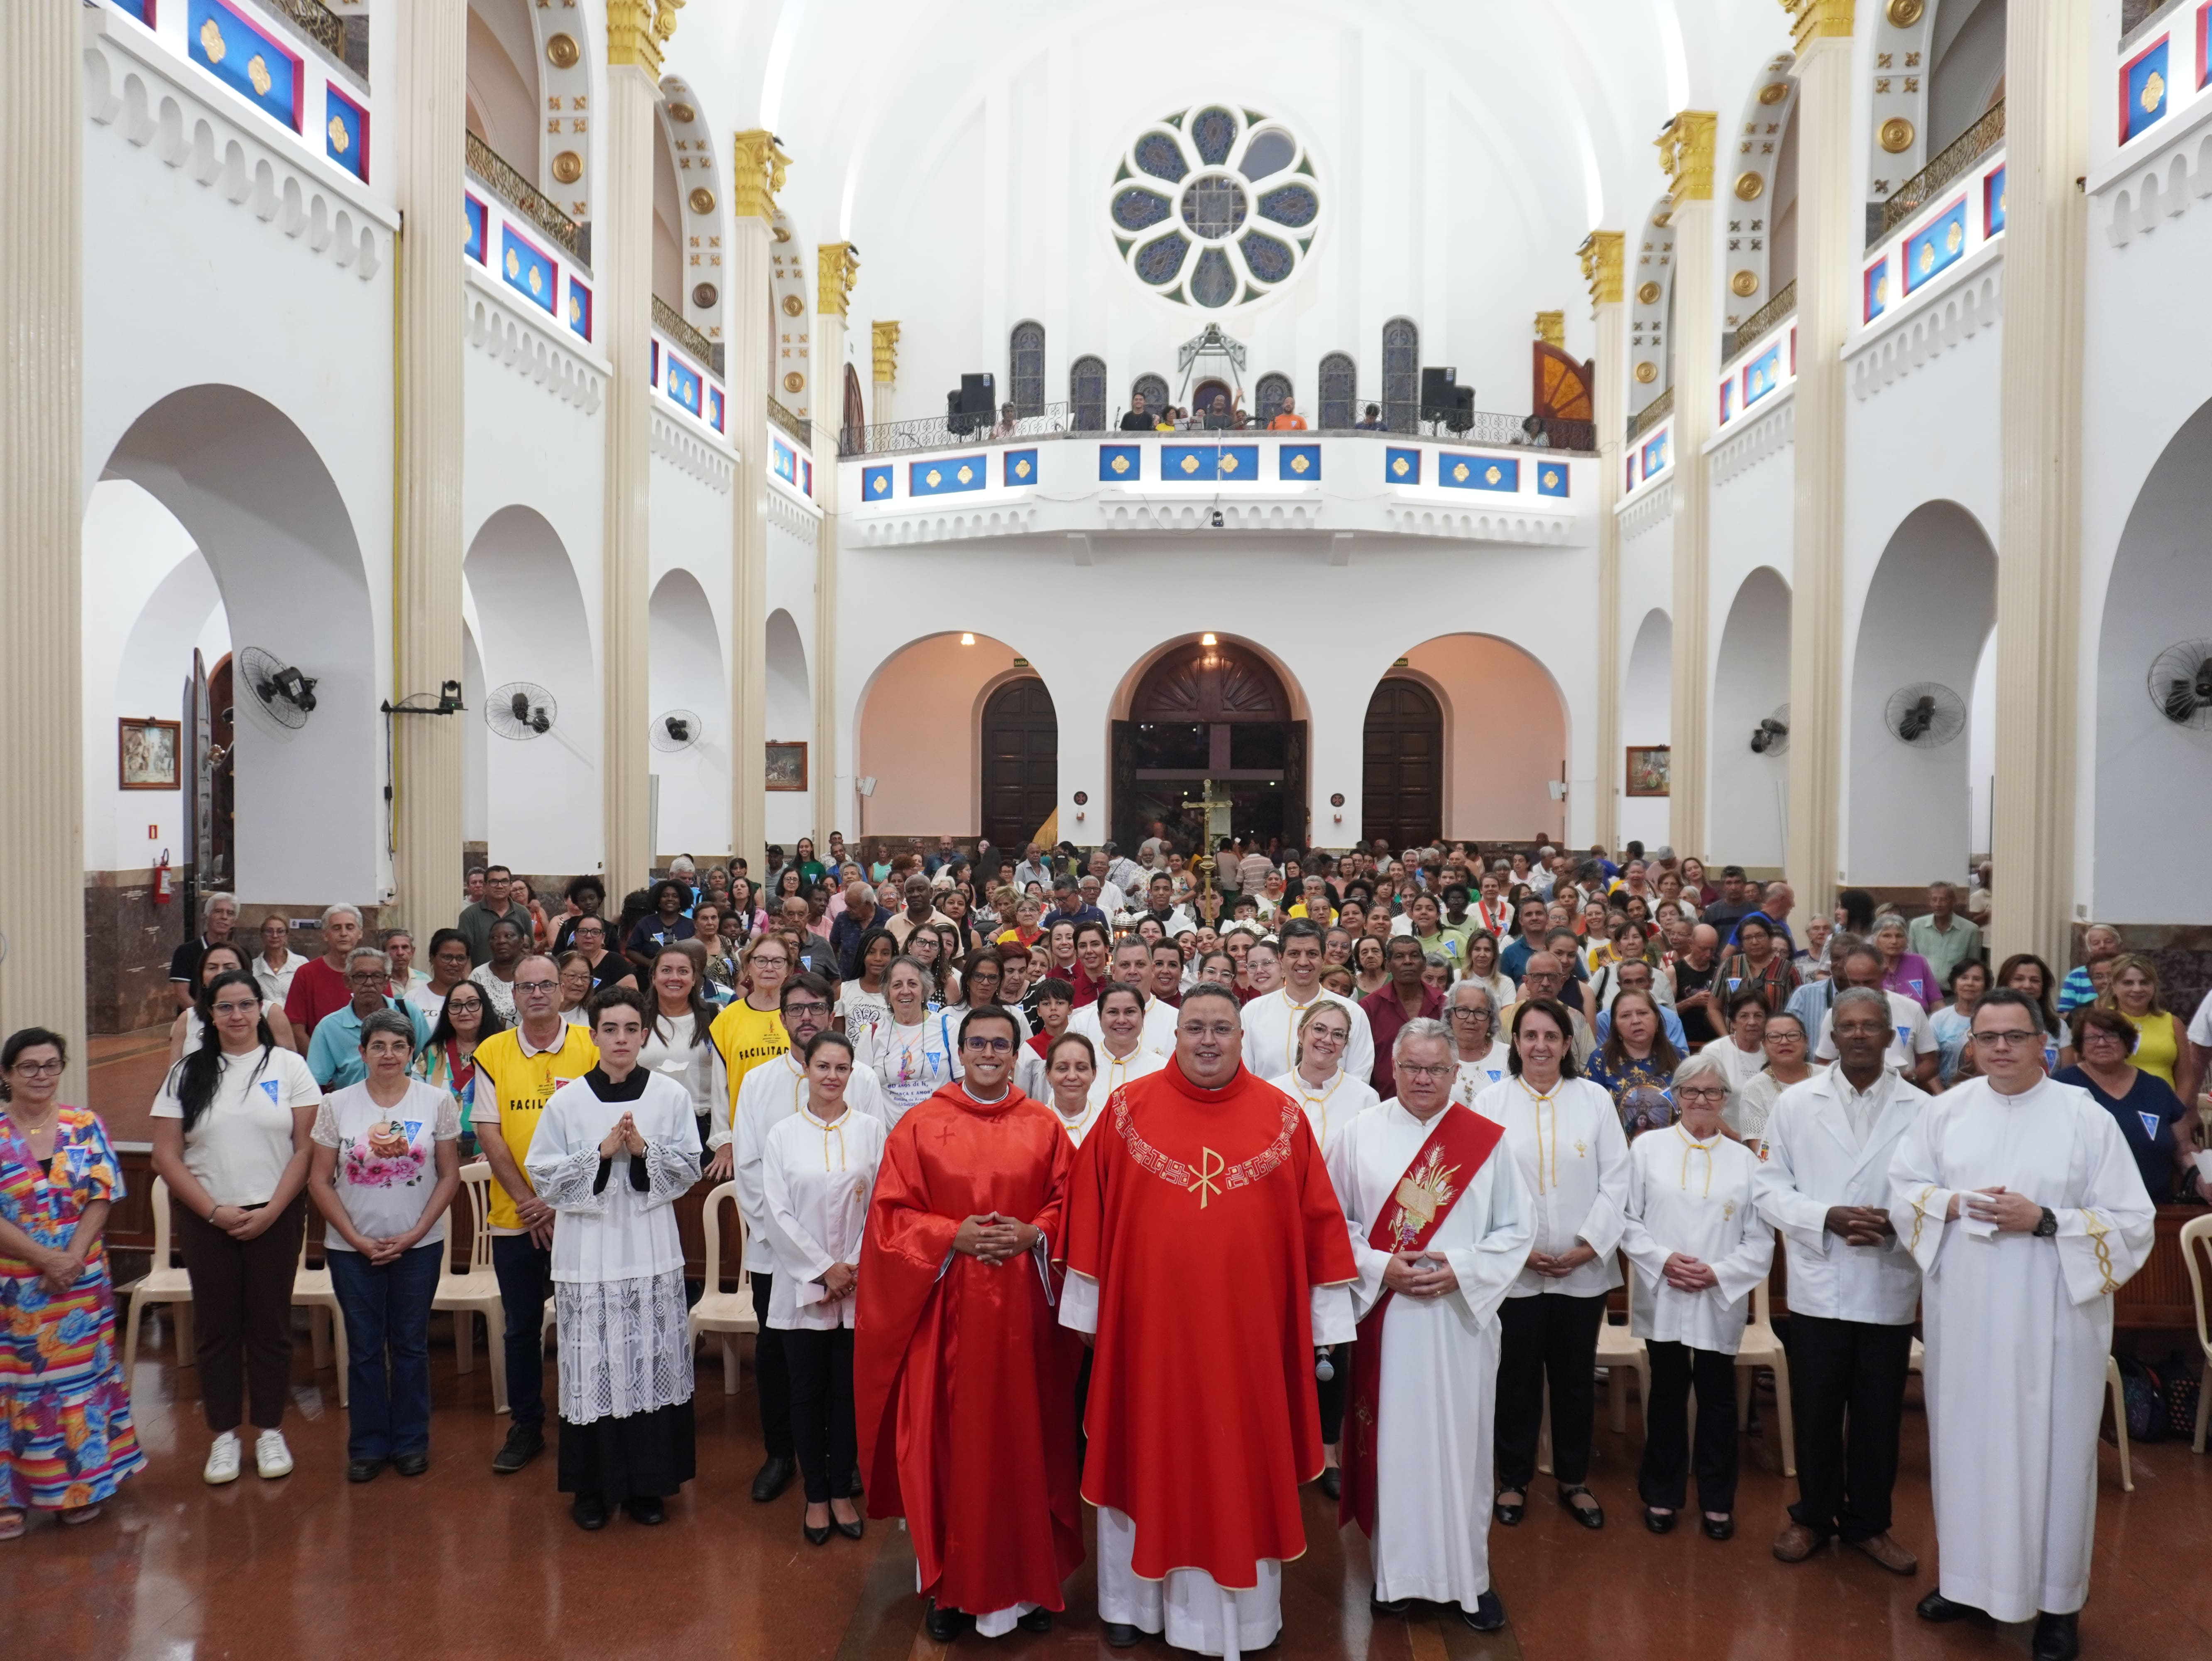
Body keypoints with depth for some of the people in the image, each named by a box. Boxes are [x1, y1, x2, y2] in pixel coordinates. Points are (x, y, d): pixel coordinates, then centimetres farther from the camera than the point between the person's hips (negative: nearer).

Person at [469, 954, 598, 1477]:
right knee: (522, 1328, 13)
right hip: (515, 1217, 2)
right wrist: (527, 1199, -9)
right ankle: (526, 1427, 27)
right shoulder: (493, 1052, 1)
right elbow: (488, 1131, -1)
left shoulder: (591, 1048, -4)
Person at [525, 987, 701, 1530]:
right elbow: (543, 1179, -2)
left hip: (652, 1251, 1)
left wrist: (644, 1149, -14)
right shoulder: (566, 1102, -1)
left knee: (653, 1363, 5)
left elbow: (689, 1171, 2)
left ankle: (647, 1483, 20)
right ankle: (592, 1486, 19)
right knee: (593, 1366, 3)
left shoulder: (672, 1096, 1)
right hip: (588, 1251, -1)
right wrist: (601, 1152, -13)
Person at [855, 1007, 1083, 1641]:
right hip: (945, 1309, -1)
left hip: (1021, 1309, 1)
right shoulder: (919, 1125, 1)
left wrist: (1033, 1235, -12)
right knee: (949, 1440, 3)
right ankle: (950, 1585, 19)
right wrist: (954, 1236, -15)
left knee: (1022, 1438, 7)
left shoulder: (1044, 1126, 5)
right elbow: (891, 1215, -2)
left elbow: (1069, 1208, 6)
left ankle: (1027, 1582, 22)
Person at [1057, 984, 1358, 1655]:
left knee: (1243, 1458, 11)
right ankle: (1135, 1598, 32)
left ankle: (1241, 1607, 30)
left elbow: (1317, 1219, 1)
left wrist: (1328, 1318, 0)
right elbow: (1090, 1210, 0)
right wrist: (1086, 1307, 1)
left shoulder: (1282, 1116, -2)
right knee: (1148, 1455, 13)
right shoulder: (1129, 1109, -3)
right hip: (1149, 1319, 0)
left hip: (1248, 1324, 0)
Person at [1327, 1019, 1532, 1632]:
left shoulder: (1487, 1140, -1)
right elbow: (1333, 1221, 2)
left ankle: (1469, 1576, 23)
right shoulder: (1360, 1135, -1)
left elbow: (1517, 1228, 1)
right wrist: (1379, 1267, -12)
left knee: (1460, 1444, 7)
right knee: (1391, 1440, 8)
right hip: (1384, 1316, 0)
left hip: (1461, 1317, 0)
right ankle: (1393, 1570, 24)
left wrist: (1462, 1271, -12)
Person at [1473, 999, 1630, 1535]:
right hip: (1513, 1270, -1)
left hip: (1584, 1269, 1)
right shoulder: (1491, 1102, -2)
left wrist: (1591, 1243, -9)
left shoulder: (1595, 1099, 2)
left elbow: (1616, 1179, -1)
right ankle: (1514, 1480, 25)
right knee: (1517, 1379, 9)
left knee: (1575, 1379, 14)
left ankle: (1574, 1480, 31)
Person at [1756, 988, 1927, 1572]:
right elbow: (1770, 1188, -1)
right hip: (1818, 1286, 0)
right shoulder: (1795, 1102, 0)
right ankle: (1812, 1517, 29)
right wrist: (1826, 1218, -15)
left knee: (1879, 1415, 12)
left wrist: (1896, 1223, -19)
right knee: (1815, 1412, 11)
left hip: (1889, 1287, 0)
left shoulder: (1921, 1109, -1)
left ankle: (1868, 1522, 30)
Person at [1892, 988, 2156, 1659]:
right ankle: (1968, 1576, 30)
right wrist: (1955, 1203, -12)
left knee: (2049, 1449, 5)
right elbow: (1902, 1190, 7)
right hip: (1962, 1314, 3)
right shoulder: (1946, 1109, 2)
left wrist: (2044, 1220, -20)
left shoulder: (2087, 1118, -7)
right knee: (1965, 1440, 13)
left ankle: (2058, 1600, 22)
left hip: (2050, 1319, -3)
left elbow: (2134, 1223, -8)